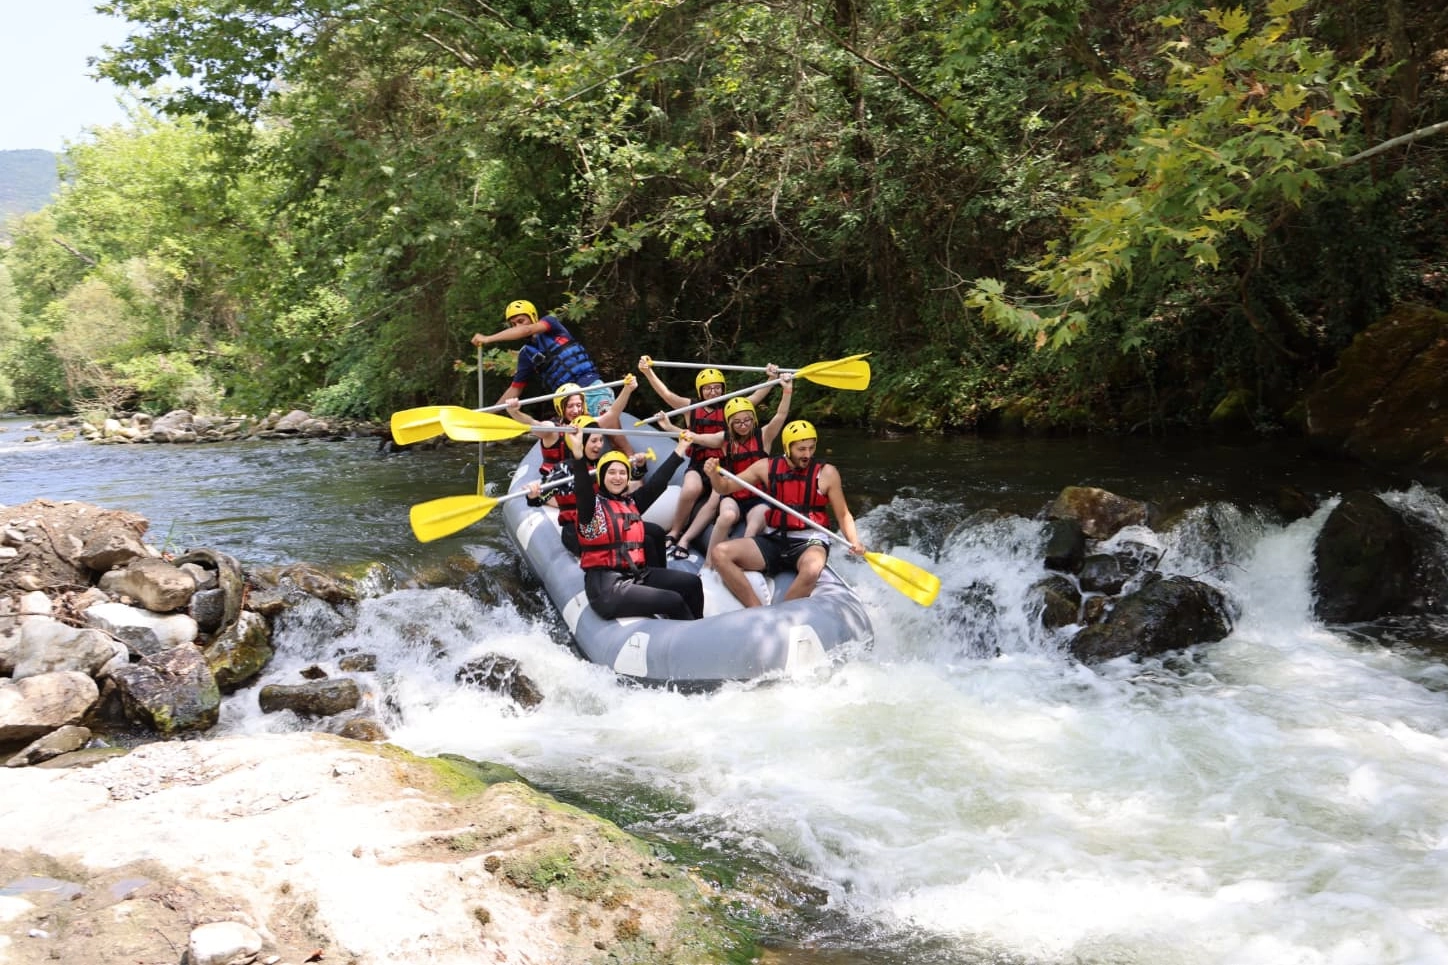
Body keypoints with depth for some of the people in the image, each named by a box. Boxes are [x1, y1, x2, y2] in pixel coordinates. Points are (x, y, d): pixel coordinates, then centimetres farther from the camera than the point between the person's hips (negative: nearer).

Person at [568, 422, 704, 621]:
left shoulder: (631, 503, 16)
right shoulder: (592, 505, -3)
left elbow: (657, 482, 20)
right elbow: (582, 489, -22)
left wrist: (680, 450, 22)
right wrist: (578, 455, -39)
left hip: (637, 575, 8)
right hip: (606, 585, -8)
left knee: (692, 583, -2)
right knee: (674, 601, -19)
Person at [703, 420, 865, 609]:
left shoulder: (826, 473, -2)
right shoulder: (767, 467, 4)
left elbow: (843, 515, 3)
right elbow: (725, 488, 10)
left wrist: (854, 541, -16)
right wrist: (714, 474, -12)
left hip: (810, 543, -4)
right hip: (773, 541, 4)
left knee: (811, 570, -39)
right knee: (721, 553, -18)